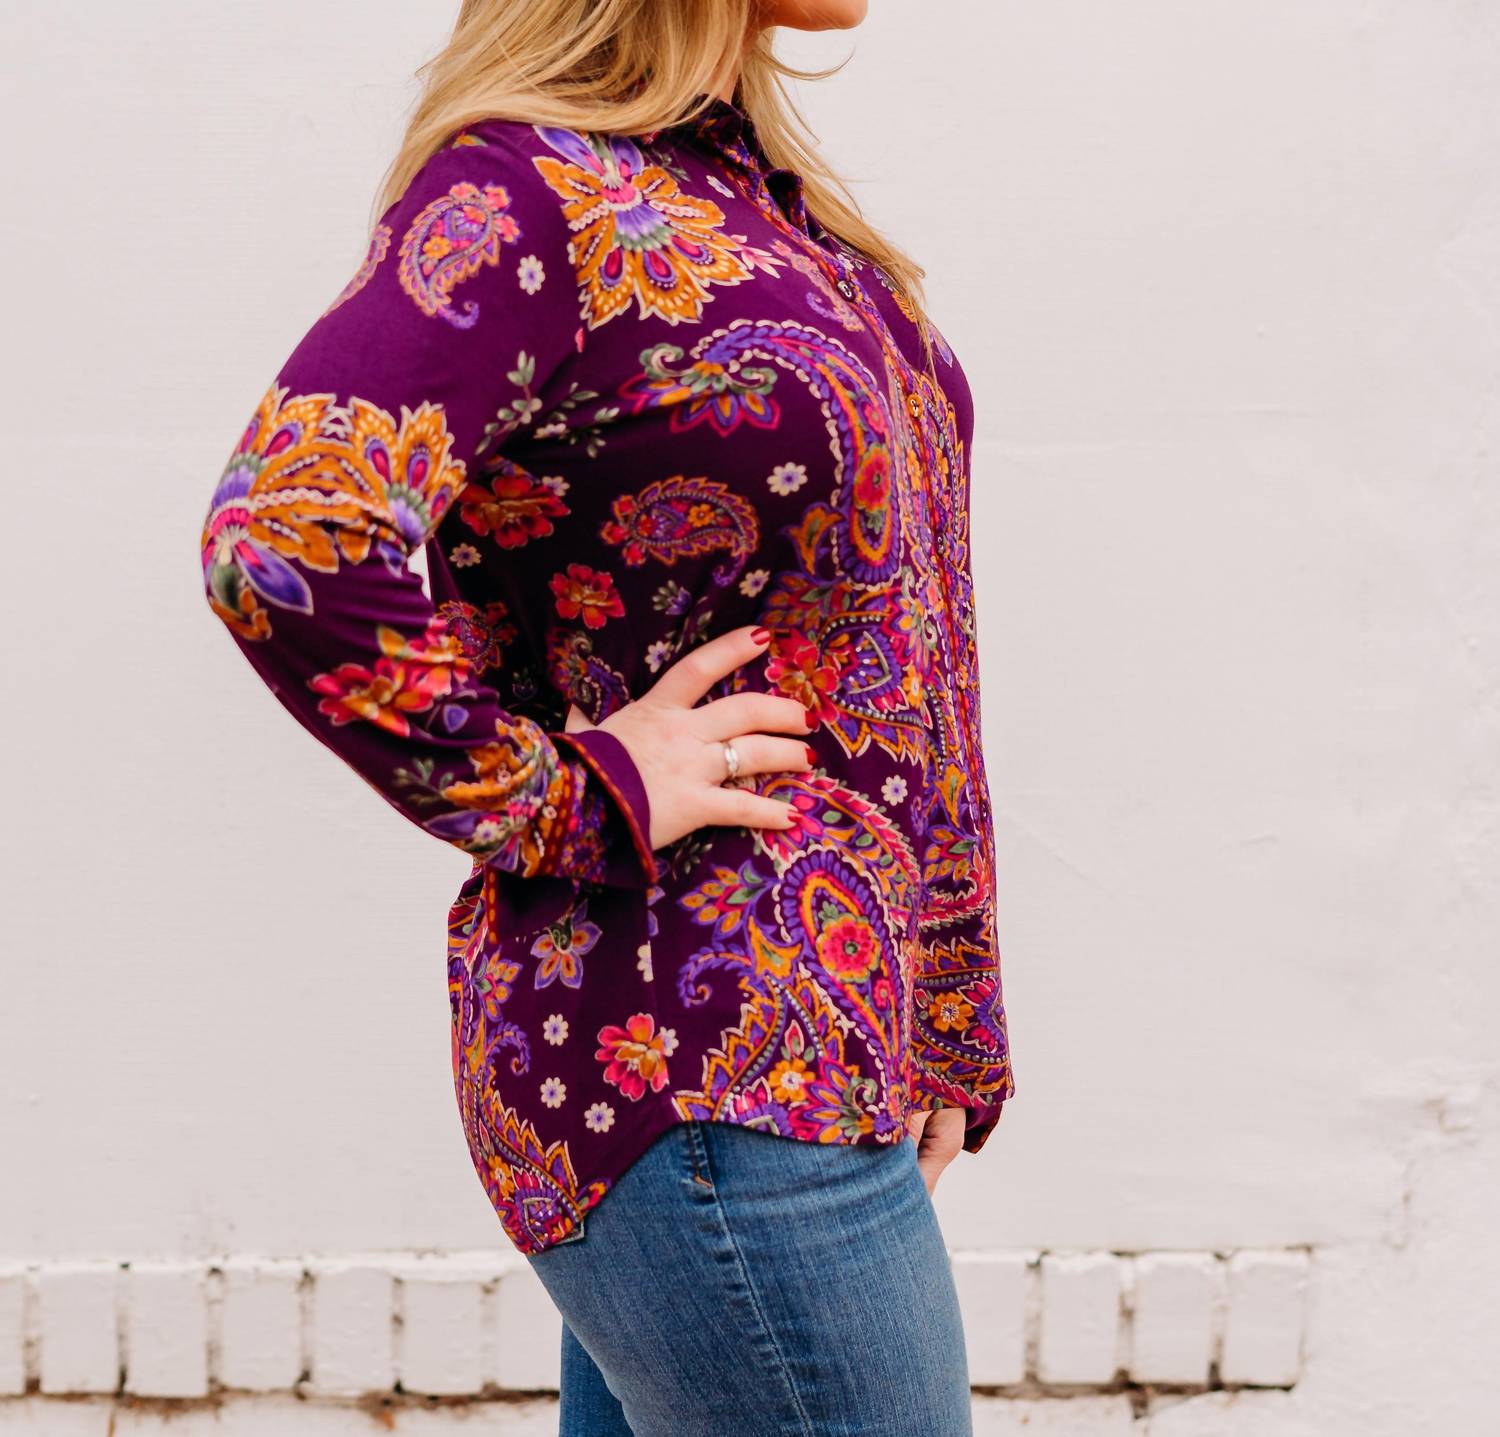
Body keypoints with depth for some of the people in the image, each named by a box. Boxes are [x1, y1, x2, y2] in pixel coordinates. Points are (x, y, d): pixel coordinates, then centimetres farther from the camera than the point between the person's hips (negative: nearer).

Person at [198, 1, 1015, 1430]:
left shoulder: (745, 182, 13)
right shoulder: (529, 189, -15)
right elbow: (289, 537, -31)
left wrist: (940, 1021, 16)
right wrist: (570, 805, -19)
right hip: (714, 1061, -9)